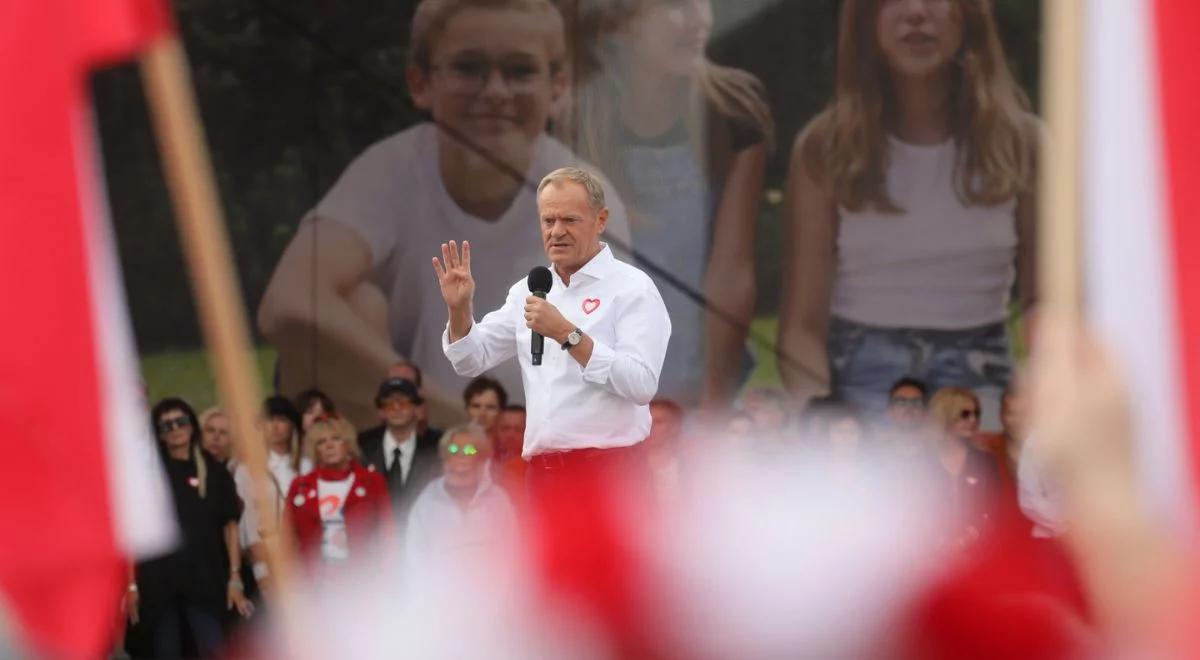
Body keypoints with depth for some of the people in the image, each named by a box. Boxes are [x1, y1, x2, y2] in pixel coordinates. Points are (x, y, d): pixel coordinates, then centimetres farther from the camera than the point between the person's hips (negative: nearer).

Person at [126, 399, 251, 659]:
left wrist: (234, 579, -1)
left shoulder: (214, 472, 8)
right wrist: (131, 584, -3)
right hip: (158, 583, 0)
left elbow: (230, 526, 7)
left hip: (205, 582, 0)